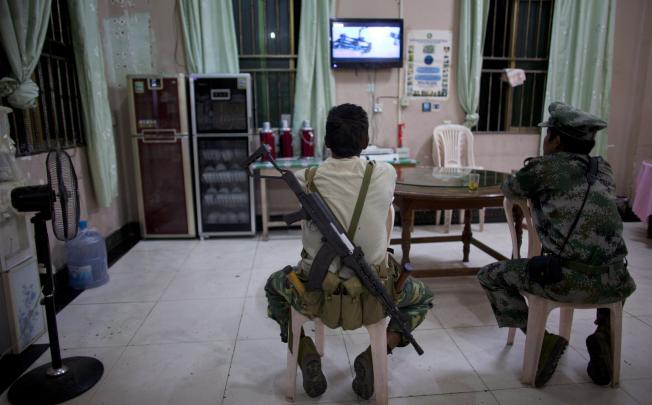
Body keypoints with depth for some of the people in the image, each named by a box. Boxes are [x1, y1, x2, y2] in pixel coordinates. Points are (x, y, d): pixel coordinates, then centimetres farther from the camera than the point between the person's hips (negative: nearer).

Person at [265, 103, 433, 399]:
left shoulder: (306, 179, -11)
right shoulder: (386, 174, -11)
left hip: (315, 292, 1)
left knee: (274, 285, 33)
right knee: (423, 296, 30)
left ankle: (306, 356, 13)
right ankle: (374, 355, 7)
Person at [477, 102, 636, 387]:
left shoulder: (544, 168, -2)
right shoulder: (603, 169, 12)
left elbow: (507, 191, 17)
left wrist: (534, 187, 36)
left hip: (566, 282, -5)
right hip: (613, 285, 6)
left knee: (490, 276, 14)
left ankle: (542, 339, 3)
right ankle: (604, 336, 20)